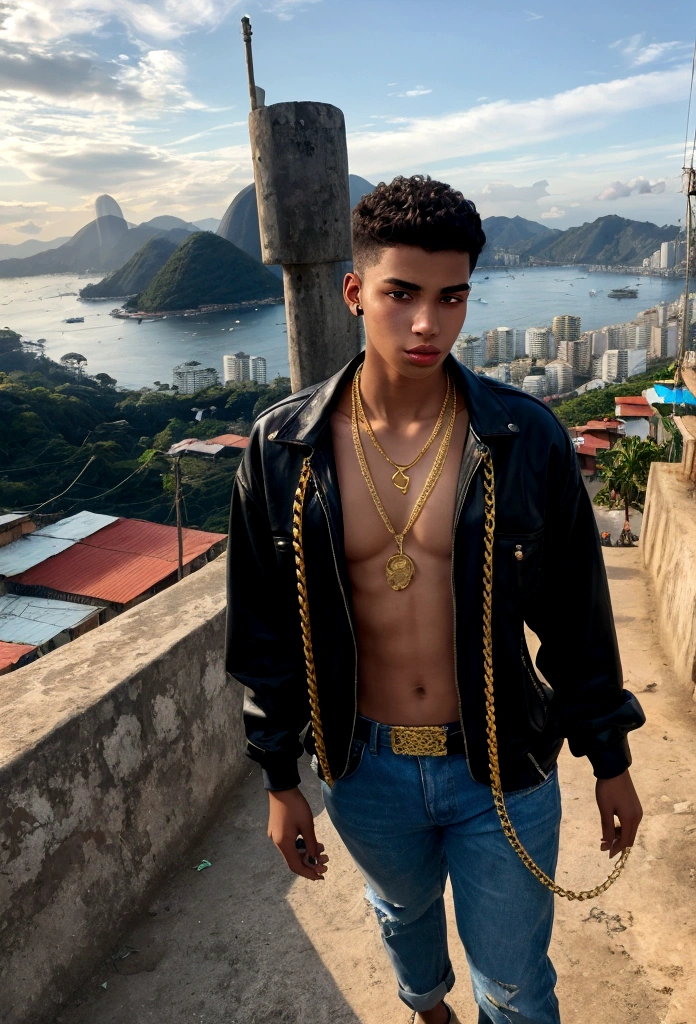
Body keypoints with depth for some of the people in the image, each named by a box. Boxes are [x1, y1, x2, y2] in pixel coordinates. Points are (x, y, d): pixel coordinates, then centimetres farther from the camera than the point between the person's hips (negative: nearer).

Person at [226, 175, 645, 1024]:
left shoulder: (528, 439, -15)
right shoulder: (282, 448, -13)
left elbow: (578, 614, -5)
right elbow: (266, 628, -4)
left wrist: (609, 761, 4)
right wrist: (279, 779, 2)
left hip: (503, 768, -1)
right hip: (366, 771, 2)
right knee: (402, 914, 32)